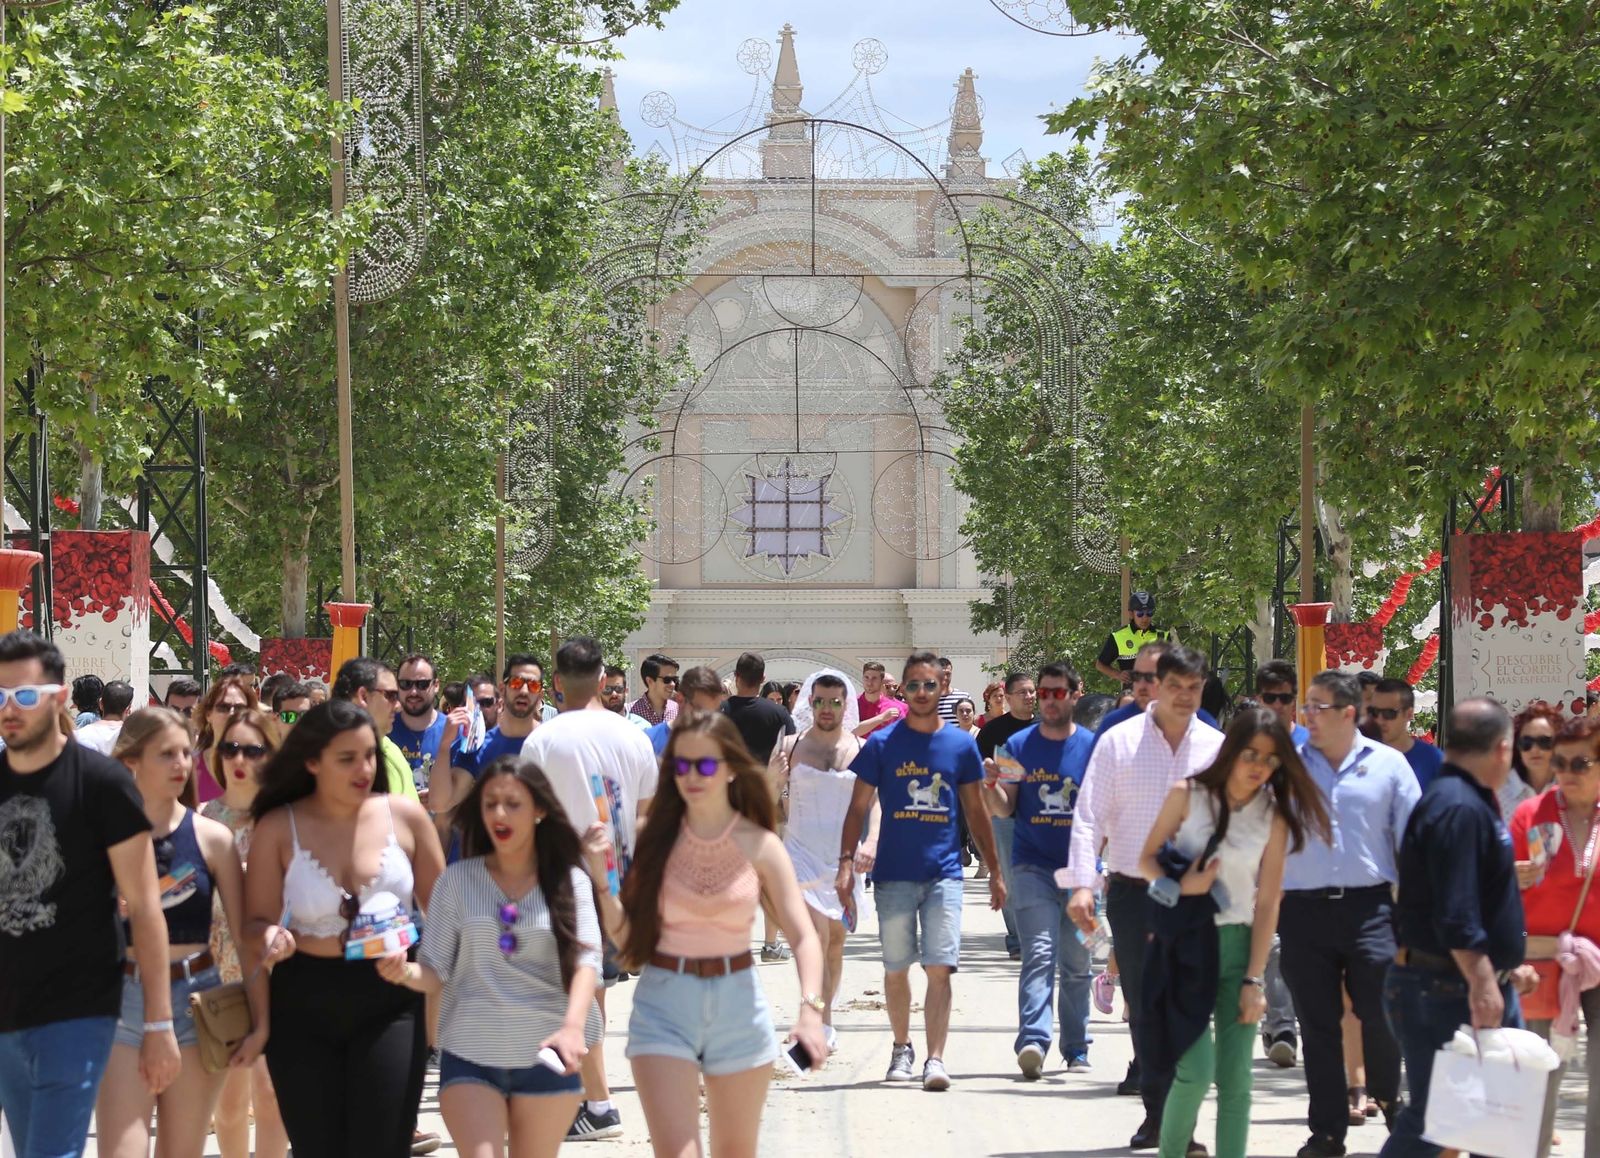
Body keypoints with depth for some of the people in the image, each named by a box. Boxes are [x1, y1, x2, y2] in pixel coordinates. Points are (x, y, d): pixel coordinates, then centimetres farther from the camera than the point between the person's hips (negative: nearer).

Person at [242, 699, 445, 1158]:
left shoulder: (404, 816, 1)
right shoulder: (278, 828, -1)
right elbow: (256, 925, 2)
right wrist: (272, 939, -21)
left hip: (390, 1004, 0)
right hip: (304, 1006, 0)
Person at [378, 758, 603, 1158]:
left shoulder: (569, 881, 2)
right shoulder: (458, 880, 4)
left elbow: (586, 959, -9)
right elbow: (435, 971, 3)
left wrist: (573, 1026, -27)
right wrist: (406, 973, -21)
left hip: (545, 1054, 0)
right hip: (470, 1053, 0)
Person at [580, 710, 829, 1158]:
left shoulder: (759, 846, -4)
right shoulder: (653, 838, -3)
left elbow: (804, 936, -9)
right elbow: (625, 936, -2)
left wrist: (810, 1009, -25)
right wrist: (601, 878, -16)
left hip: (738, 1003, 1)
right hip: (663, 1006, -1)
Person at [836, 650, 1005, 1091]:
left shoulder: (961, 744, 5)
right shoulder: (881, 744, 1)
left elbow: (976, 812, 12)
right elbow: (858, 809, 3)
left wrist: (994, 871, 11)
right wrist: (846, 862, -9)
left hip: (943, 873, 0)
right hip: (893, 873, 0)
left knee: (940, 967, -10)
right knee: (895, 968, 9)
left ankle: (935, 1059, -13)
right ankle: (902, 1048, 26)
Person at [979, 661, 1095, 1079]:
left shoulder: (1092, 747, 5)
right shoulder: (1018, 745, 5)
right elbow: (1004, 810, 3)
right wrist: (991, 784, -16)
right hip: (1032, 866, -1)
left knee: (1076, 962, 8)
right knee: (1039, 953, -16)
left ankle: (1076, 1049, 18)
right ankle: (1033, 1041, -28)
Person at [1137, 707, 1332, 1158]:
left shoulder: (1273, 817, 0)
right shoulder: (1188, 795, -3)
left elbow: (1267, 903, -1)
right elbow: (1147, 858, 3)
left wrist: (1254, 980, -5)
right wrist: (1179, 887, -19)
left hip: (1237, 946, 2)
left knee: (1235, 1080, 1)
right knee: (1195, 1070, -12)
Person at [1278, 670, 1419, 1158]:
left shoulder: (1387, 765, 2)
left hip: (1369, 905, -1)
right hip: (1304, 911, 2)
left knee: (1379, 1014, -4)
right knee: (1318, 1024, 6)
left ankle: (1390, 1101, 23)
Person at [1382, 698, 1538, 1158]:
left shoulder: (1472, 803, 15)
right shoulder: (1458, 809, -20)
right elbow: (1454, 916, -27)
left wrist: (1502, 967, 24)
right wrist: (1481, 983, -27)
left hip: (1485, 985, 11)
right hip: (1448, 992, -11)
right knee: (1431, 1119, -4)